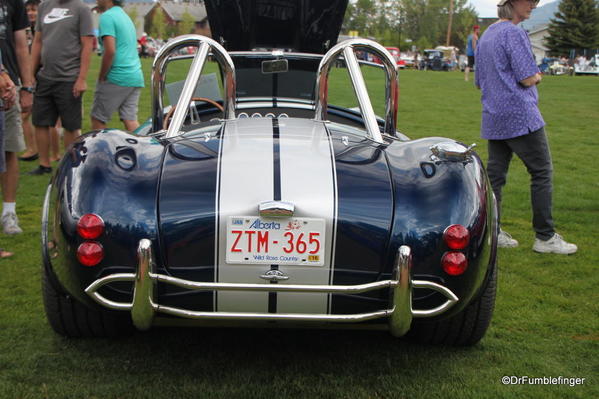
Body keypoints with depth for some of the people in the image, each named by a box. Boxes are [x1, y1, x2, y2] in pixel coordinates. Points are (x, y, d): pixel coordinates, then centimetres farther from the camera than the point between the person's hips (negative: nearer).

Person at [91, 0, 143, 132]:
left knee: (97, 119, 3)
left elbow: (110, 51, -19)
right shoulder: (125, 16, 20)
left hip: (118, 77, -8)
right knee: (130, 120, 4)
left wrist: (101, 78, -10)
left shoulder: (107, 16, -9)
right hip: (136, 77, 8)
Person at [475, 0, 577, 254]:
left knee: (495, 174, 8)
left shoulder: (485, 36, 15)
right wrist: (538, 76, 6)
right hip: (520, 116, -8)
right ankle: (545, 237, 3)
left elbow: (479, 81, 21)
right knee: (542, 172, 0)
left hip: (493, 119, 9)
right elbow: (529, 78, -17)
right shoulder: (513, 33, -12)